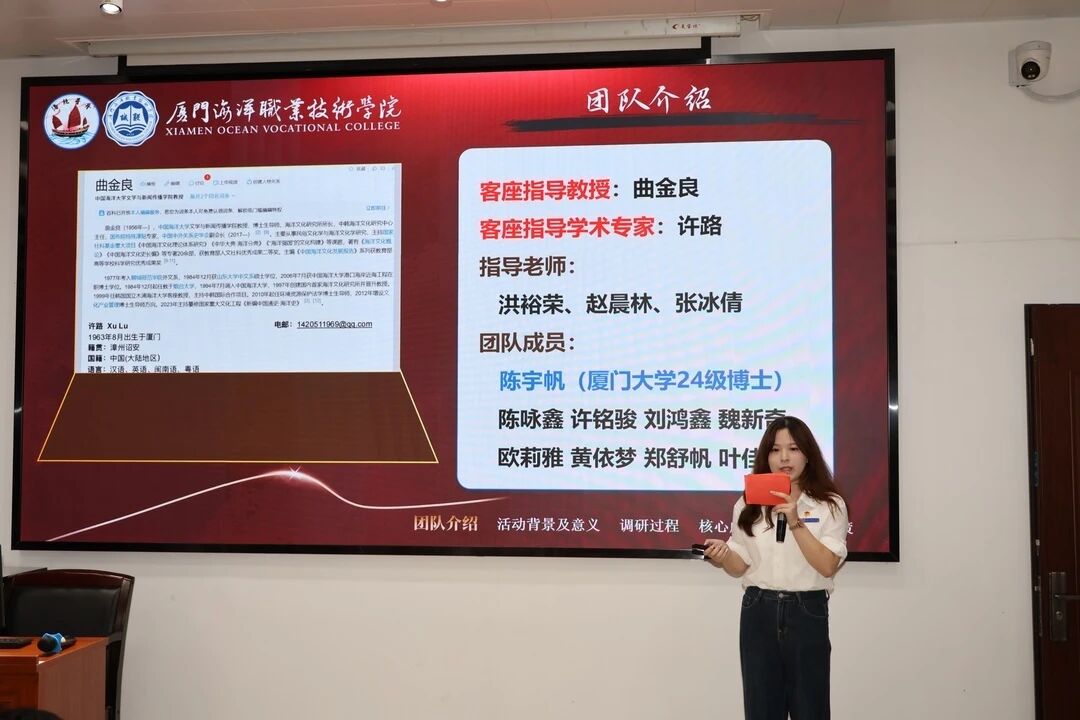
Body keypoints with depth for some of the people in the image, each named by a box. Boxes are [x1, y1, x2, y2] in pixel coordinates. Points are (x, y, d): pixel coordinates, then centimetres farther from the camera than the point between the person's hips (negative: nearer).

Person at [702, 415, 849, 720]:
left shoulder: (829, 505, -3)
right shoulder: (749, 505, 5)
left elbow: (827, 566, -13)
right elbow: (741, 566, 6)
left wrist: (795, 522, -21)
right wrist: (723, 557, -16)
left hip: (807, 612, -2)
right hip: (758, 612, 2)